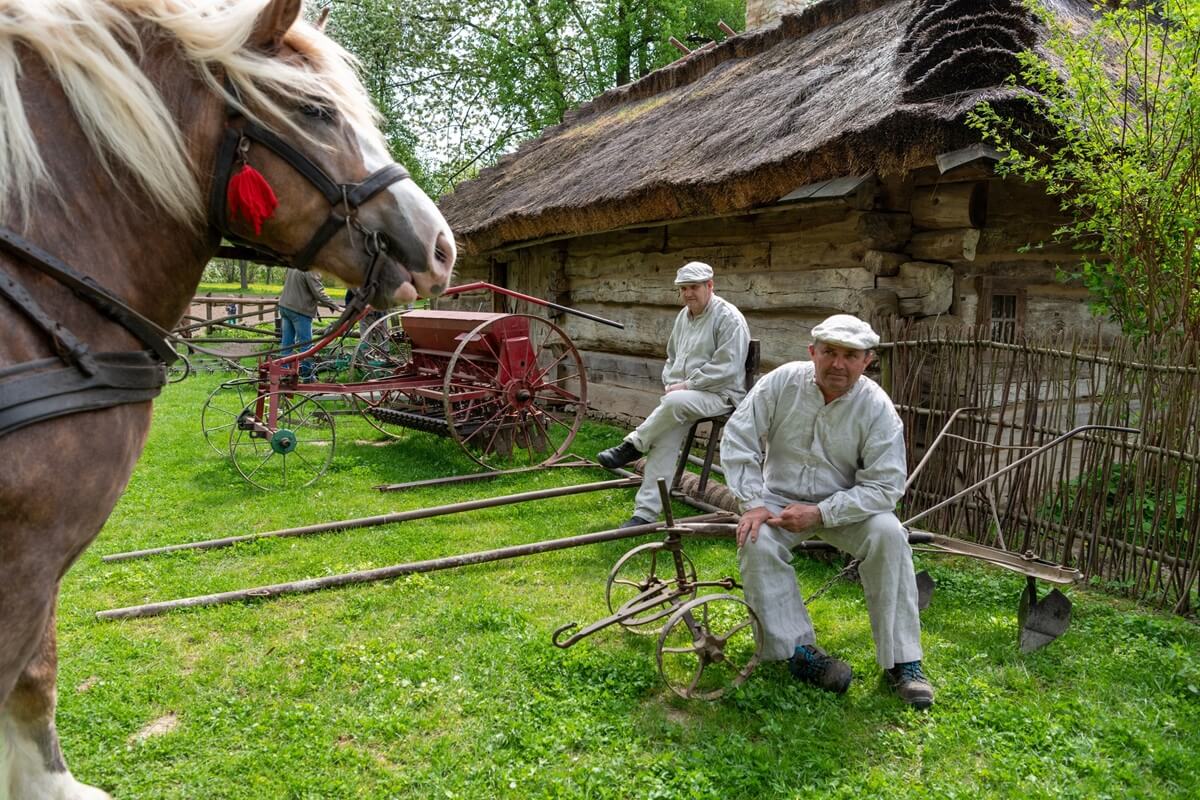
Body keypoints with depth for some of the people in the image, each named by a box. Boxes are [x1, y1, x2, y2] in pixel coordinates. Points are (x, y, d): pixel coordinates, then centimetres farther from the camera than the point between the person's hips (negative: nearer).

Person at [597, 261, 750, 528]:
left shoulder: (728, 317, -8)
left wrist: (687, 385, -15)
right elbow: (672, 357, 29)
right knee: (667, 432, -22)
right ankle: (646, 512, -25)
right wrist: (671, 384, 9)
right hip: (684, 392, 6)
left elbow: (726, 367, -17)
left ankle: (632, 446, -17)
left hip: (719, 394, -6)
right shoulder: (683, 316, 16)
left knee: (675, 402, -38)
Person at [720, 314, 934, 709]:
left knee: (888, 534, -27)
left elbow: (884, 486, -17)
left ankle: (902, 661, -15)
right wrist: (754, 504, -18)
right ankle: (798, 649, -16)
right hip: (780, 498, 1)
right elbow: (737, 441, -9)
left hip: (845, 505, 0)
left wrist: (820, 513, -25)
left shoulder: (877, 407, -16)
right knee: (756, 542, -29)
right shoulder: (780, 383, -14)